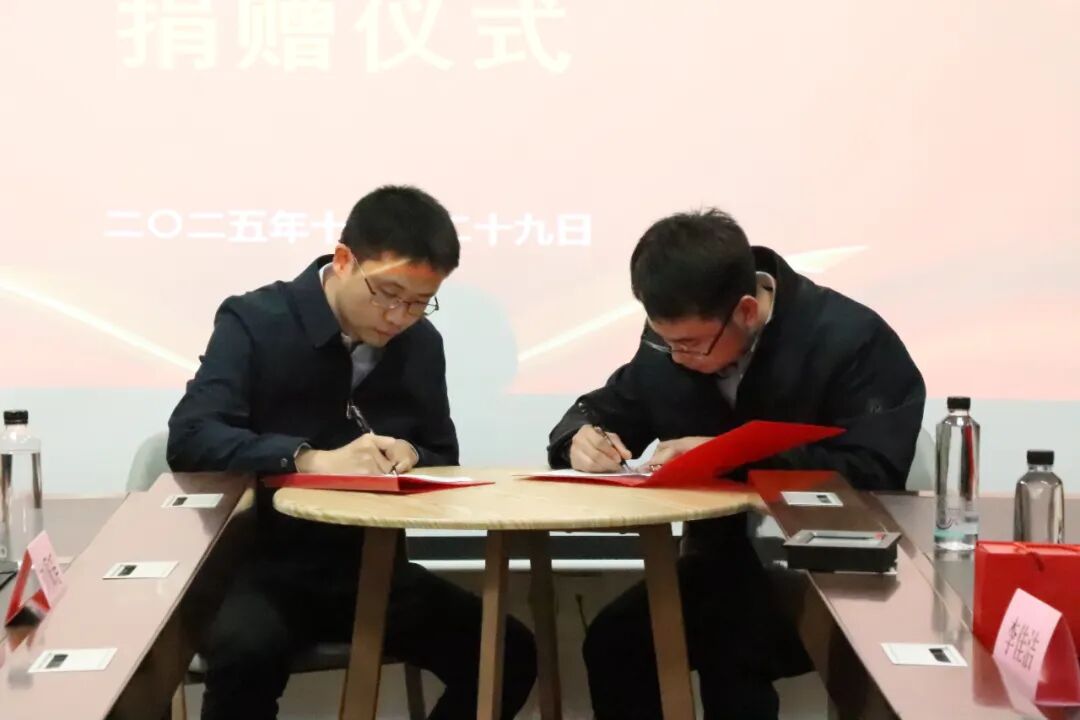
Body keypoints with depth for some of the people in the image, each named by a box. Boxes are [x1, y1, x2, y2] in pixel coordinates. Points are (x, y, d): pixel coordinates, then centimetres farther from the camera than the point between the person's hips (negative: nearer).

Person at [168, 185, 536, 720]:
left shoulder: (422, 344, 5)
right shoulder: (254, 322, -9)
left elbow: (444, 461, 13)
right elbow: (190, 439, -21)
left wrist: (411, 458, -12)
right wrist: (313, 459, -34)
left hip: (371, 569, 5)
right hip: (262, 566, -5)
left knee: (511, 653, -12)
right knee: (248, 651, -37)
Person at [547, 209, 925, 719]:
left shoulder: (849, 340, -17)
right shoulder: (672, 341, 0)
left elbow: (873, 472, -25)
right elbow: (603, 408, 13)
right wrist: (582, 437, -13)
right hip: (722, 561, 6)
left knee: (728, 651, -31)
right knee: (613, 640, -17)